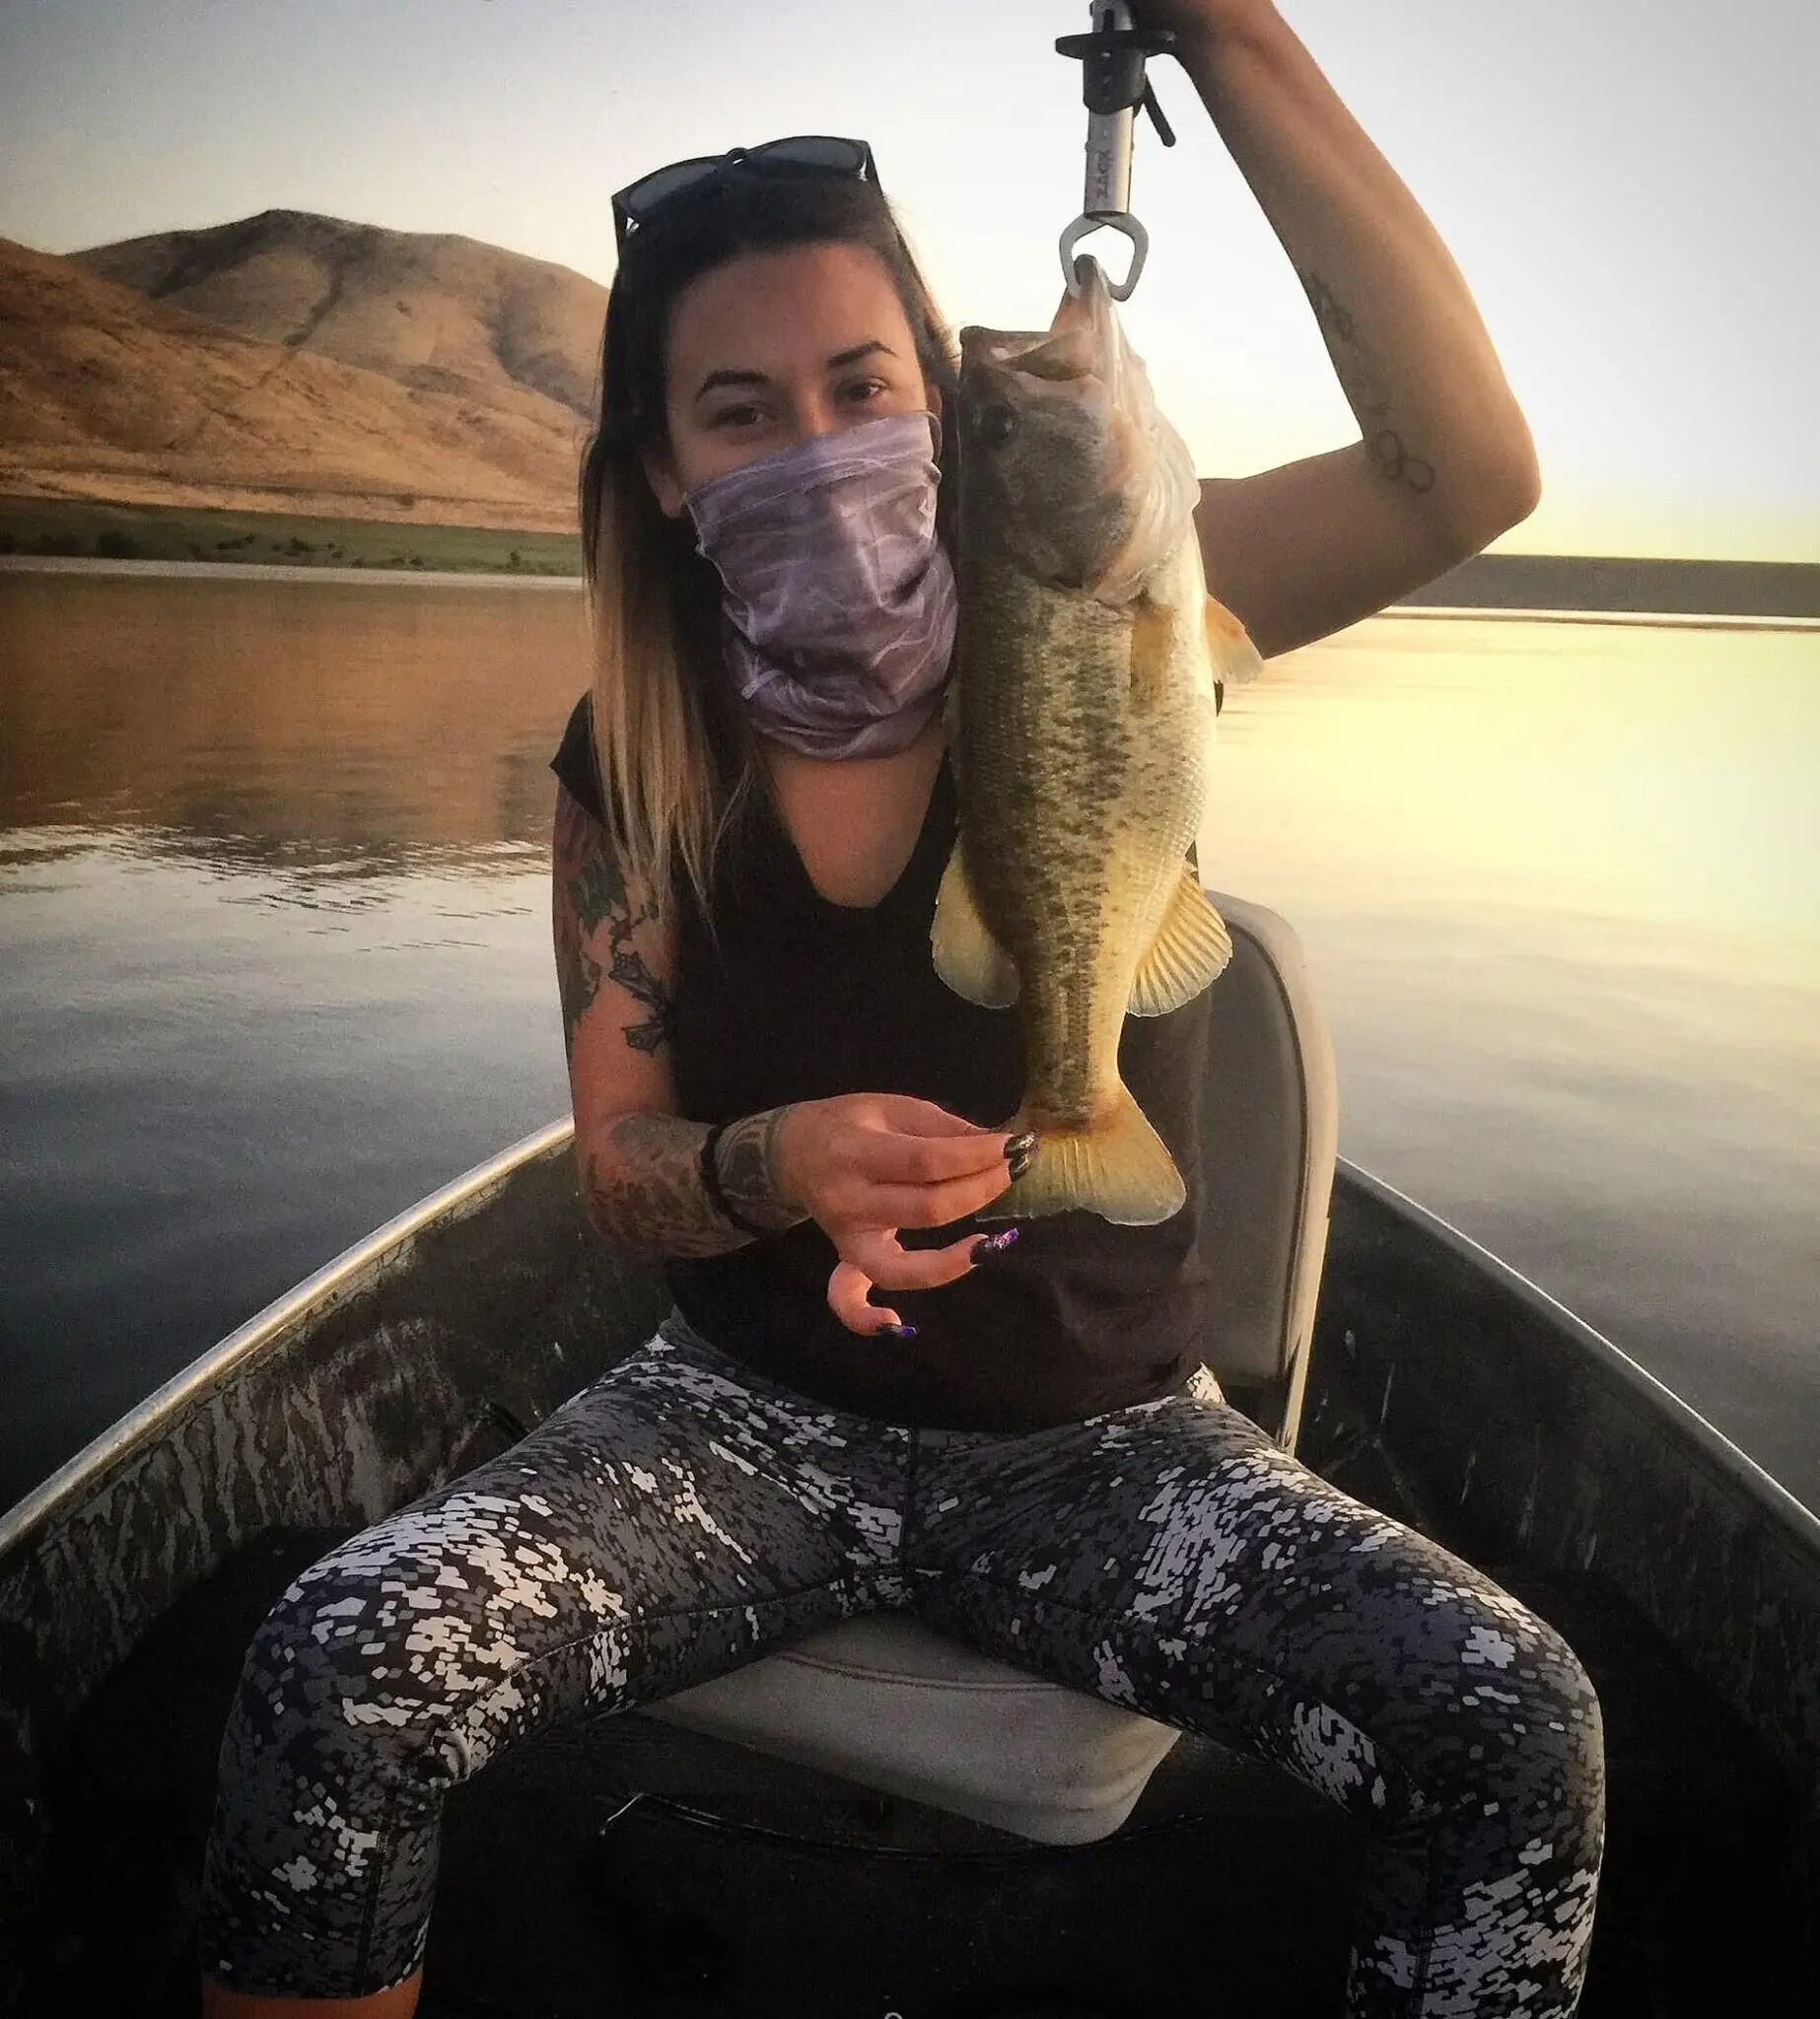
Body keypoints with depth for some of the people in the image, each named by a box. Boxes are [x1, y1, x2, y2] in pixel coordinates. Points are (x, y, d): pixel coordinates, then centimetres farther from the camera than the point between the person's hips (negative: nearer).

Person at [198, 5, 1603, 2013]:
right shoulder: (631, 761, -5)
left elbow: (1468, 471, -25)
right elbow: (620, 1171, -2)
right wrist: (770, 1167, -25)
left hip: (1103, 1435, 0)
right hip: (753, 1414, 1)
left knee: (1517, 1727, -22)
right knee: (338, 1665, -22)